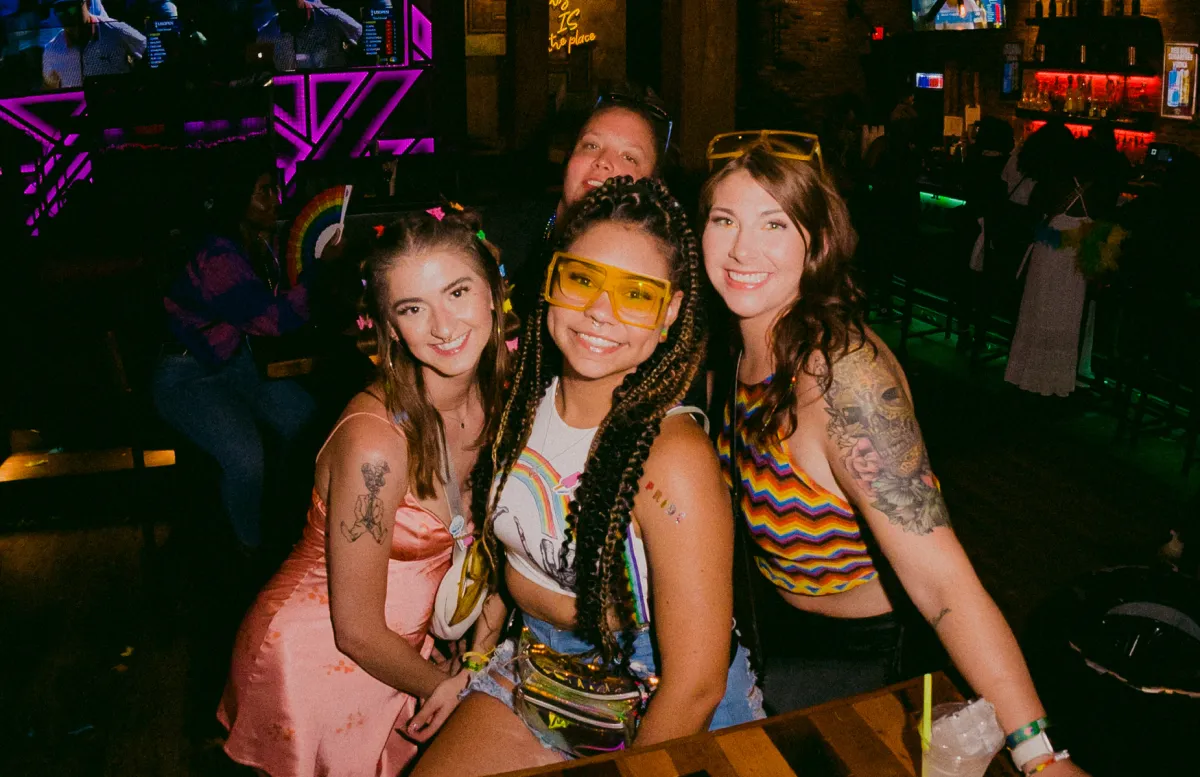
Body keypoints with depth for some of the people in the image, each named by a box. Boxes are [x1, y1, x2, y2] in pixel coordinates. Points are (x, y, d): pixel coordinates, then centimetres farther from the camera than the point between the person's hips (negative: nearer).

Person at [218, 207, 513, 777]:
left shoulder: (498, 394, -10)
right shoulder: (374, 443, -30)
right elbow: (357, 631, -20)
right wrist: (445, 687, -6)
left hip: (398, 646, 6)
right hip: (318, 661, -6)